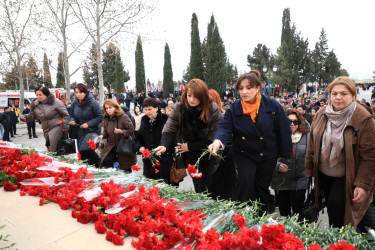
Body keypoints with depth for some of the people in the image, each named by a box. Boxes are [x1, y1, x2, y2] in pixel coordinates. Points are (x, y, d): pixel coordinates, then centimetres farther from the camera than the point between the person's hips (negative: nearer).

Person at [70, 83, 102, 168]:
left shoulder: (93, 103, -15)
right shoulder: (74, 103, 2)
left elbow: (100, 117, -13)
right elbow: (72, 115, 16)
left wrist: (88, 124, -21)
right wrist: (72, 120, -7)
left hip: (92, 130, -6)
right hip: (81, 131, 6)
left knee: (85, 150, -22)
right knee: (81, 155, 9)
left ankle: (99, 163, -1)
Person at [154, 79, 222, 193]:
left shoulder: (213, 110, -18)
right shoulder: (178, 108, -9)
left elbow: (213, 137, -17)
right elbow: (169, 129, -13)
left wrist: (190, 147, -15)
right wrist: (164, 145, -33)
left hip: (209, 157, -2)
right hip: (191, 157, 2)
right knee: (198, 188, 11)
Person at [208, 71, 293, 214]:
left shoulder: (273, 106, -12)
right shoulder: (234, 108, -10)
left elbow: (284, 131, -5)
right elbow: (225, 127, -21)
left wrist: (285, 154, 0)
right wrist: (218, 141, -43)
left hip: (268, 155, 1)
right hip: (244, 154, 0)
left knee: (262, 187, 13)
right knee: (245, 179, -23)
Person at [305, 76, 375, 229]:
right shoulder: (322, 114, -3)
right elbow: (312, 140, 7)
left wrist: (363, 185, -18)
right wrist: (309, 165, 12)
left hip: (346, 177, -4)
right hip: (323, 174, 5)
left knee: (337, 206, -11)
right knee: (331, 207, 16)